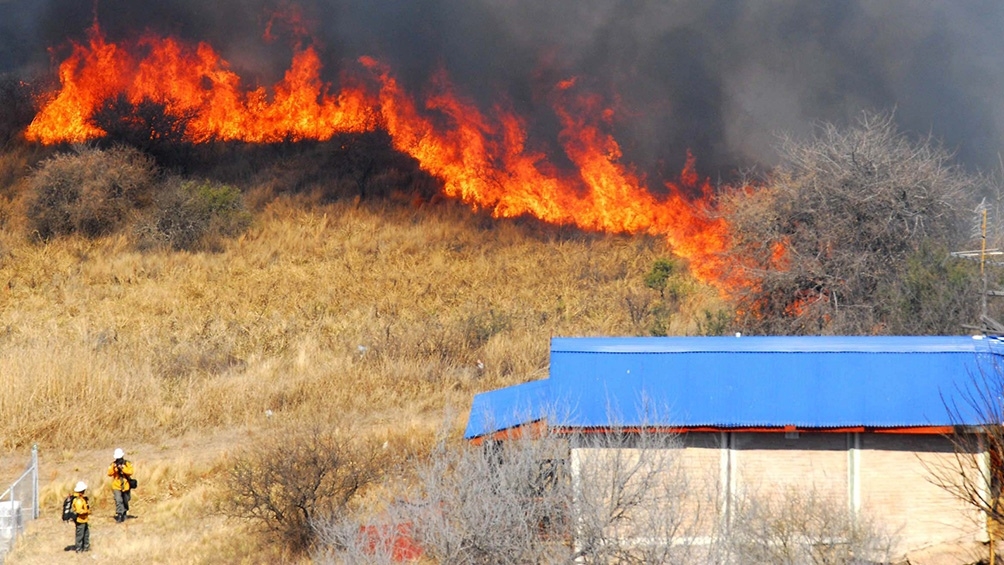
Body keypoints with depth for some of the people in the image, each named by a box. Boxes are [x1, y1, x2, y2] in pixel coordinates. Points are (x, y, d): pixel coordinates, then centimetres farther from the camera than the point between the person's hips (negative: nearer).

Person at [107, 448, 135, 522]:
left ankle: (124, 513, 38)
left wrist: (122, 468, -29)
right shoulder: (113, 464, -3)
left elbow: (130, 472, -18)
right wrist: (113, 467, -30)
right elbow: (109, 473, -14)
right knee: (118, 501, -19)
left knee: (125, 502, 17)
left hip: (126, 486, 1)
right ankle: (119, 515, -19)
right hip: (116, 486, -1)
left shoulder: (128, 463, -5)